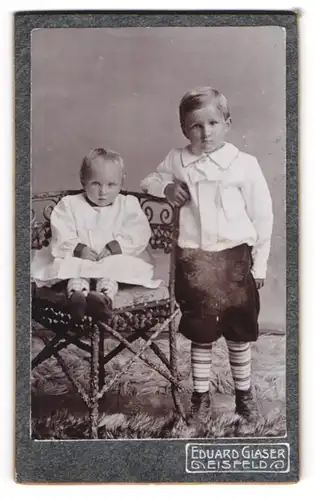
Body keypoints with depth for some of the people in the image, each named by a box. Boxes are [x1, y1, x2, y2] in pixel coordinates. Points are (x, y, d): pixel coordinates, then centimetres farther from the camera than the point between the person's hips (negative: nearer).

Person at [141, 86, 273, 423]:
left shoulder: (244, 164, -6)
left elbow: (262, 216, -1)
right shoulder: (177, 160, 1)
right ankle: (201, 396, 27)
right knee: (200, 333, 12)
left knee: (238, 332, 13)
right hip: (193, 259, 1)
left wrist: (259, 264, 1)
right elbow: (149, 180, 18)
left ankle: (244, 392, 32)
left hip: (234, 257, -1)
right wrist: (165, 186, -7)